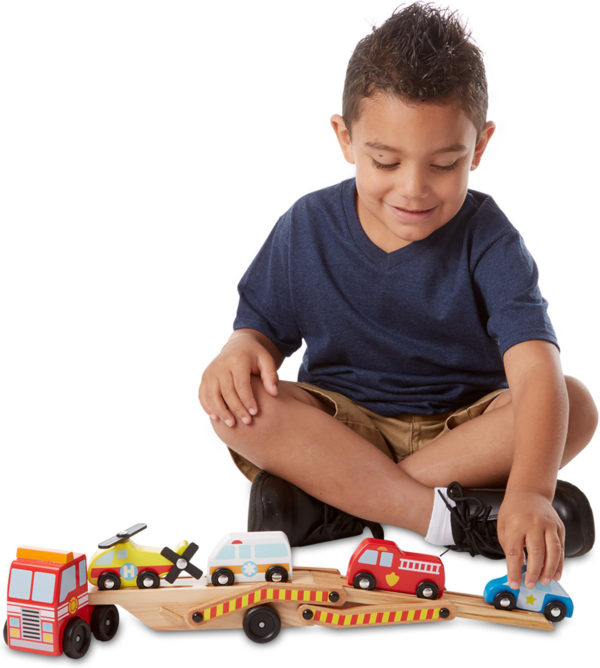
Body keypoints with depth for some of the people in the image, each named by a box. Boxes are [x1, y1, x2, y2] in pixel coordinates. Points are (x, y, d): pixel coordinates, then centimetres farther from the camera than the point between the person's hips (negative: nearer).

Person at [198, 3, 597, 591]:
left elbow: (535, 370, -28)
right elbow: (264, 328, 4)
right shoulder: (307, 229, -5)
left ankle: (335, 500, -28)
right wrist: (240, 350, -23)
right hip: (342, 424, 1)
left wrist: (529, 490, -45)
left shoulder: (488, 240, -14)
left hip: (464, 428, -1)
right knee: (236, 405, -27)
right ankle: (454, 516, -29)